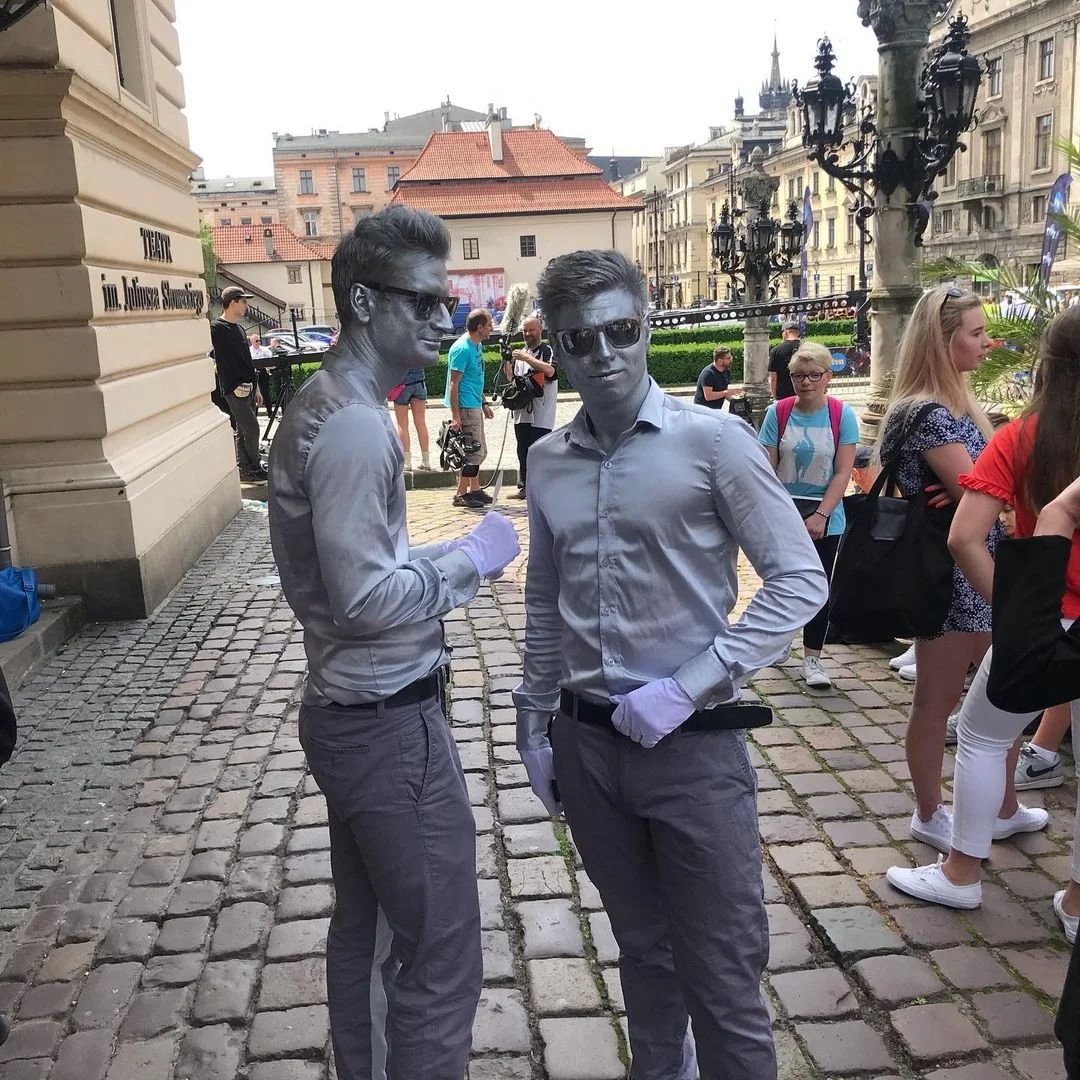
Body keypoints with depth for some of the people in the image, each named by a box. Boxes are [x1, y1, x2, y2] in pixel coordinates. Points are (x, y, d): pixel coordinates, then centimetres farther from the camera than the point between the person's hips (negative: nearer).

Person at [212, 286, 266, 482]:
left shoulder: (238, 328, 18)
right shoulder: (217, 328, -10)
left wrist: (255, 387, 21)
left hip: (247, 386, 9)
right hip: (235, 389, -9)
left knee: (242, 430, 11)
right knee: (252, 429, -8)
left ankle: (244, 469, 17)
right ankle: (254, 469, 1)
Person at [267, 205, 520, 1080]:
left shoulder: (326, 403, 10)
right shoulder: (355, 424, -21)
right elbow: (365, 598, -24)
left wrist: (438, 554, 7)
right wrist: (470, 560, -12)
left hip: (353, 713, 10)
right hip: (392, 722, -10)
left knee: (366, 932, 22)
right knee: (441, 958, 2)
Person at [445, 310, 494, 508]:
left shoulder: (478, 346, 12)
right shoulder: (462, 349, -17)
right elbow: (453, 383, -19)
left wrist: (484, 403, 22)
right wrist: (455, 415, -23)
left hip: (475, 406, 10)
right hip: (465, 407, -10)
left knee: (480, 451, 16)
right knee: (475, 453, -8)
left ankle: (474, 490, 26)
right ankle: (461, 495, -1)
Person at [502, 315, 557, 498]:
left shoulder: (548, 350, -3)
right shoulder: (522, 352, 19)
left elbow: (550, 370, -23)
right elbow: (511, 378, 19)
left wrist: (526, 358, -22)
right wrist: (506, 361, 2)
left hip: (541, 414, -7)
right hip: (522, 412, 7)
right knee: (523, 452, 11)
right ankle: (524, 487, 18)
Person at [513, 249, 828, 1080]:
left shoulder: (712, 440, -11)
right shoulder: (549, 460, 3)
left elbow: (800, 581, -12)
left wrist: (686, 687, -17)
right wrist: (535, 724, 13)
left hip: (693, 744, -4)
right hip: (587, 742, 4)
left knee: (723, 971, 7)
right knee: (643, 948, 23)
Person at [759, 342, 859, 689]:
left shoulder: (842, 415, -6)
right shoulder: (778, 413, -5)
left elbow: (843, 473, -8)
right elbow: (768, 469, -5)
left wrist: (820, 516, -16)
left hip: (825, 516, 0)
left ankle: (812, 658, 8)